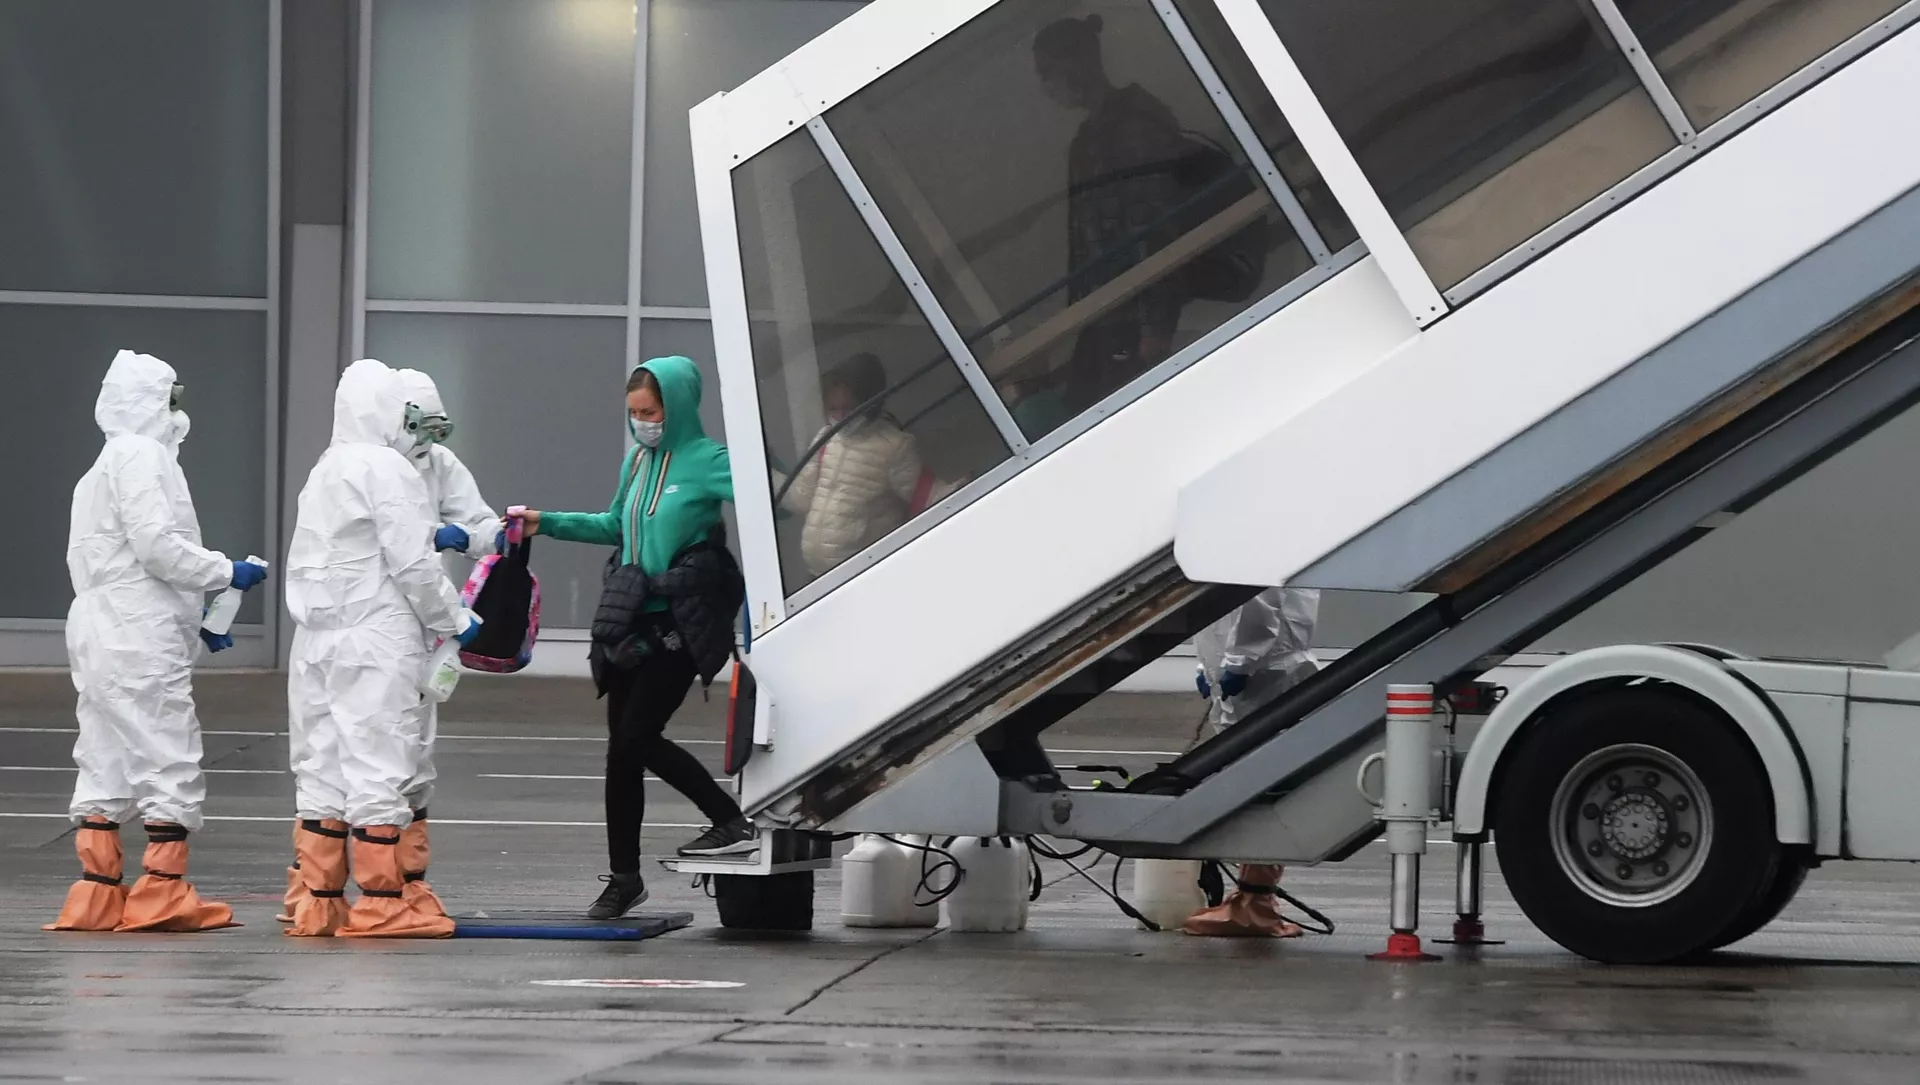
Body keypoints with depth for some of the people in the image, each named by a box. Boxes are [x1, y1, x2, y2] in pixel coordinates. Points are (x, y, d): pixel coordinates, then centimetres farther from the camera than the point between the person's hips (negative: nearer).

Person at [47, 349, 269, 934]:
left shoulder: (104, 466, 22)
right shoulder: (141, 456, -10)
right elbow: (157, 546, -19)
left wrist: (194, 619, 17)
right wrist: (227, 572, -8)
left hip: (100, 631, 10)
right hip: (141, 636, -10)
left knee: (107, 764, 10)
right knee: (171, 761, -4)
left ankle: (96, 896, 9)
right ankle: (162, 895, -3)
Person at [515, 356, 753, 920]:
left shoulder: (707, 462, -9)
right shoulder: (637, 461, 13)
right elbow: (617, 526, 28)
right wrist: (547, 523, 25)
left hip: (678, 626, -8)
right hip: (633, 622, 8)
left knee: (636, 738, -14)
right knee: (622, 747, 8)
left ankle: (732, 822, -1)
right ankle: (623, 877, 15)